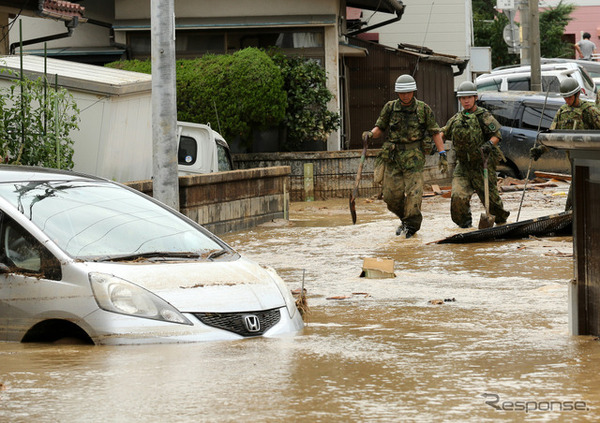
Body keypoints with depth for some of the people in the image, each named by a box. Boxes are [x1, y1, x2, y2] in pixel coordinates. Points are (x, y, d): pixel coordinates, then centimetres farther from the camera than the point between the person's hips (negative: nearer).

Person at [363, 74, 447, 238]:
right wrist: (371, 134, -11)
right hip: (393, 157, 2)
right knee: (391, 195, 1)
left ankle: (411, 225, 0)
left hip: (414, 157, -2)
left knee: (414, 192, -12)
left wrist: (442, 154, -3)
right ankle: (405, 219, 25)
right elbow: (380, 127, 12)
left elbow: (435, 132, 3)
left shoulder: (423, 109, 1)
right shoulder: (390, 108, 5)